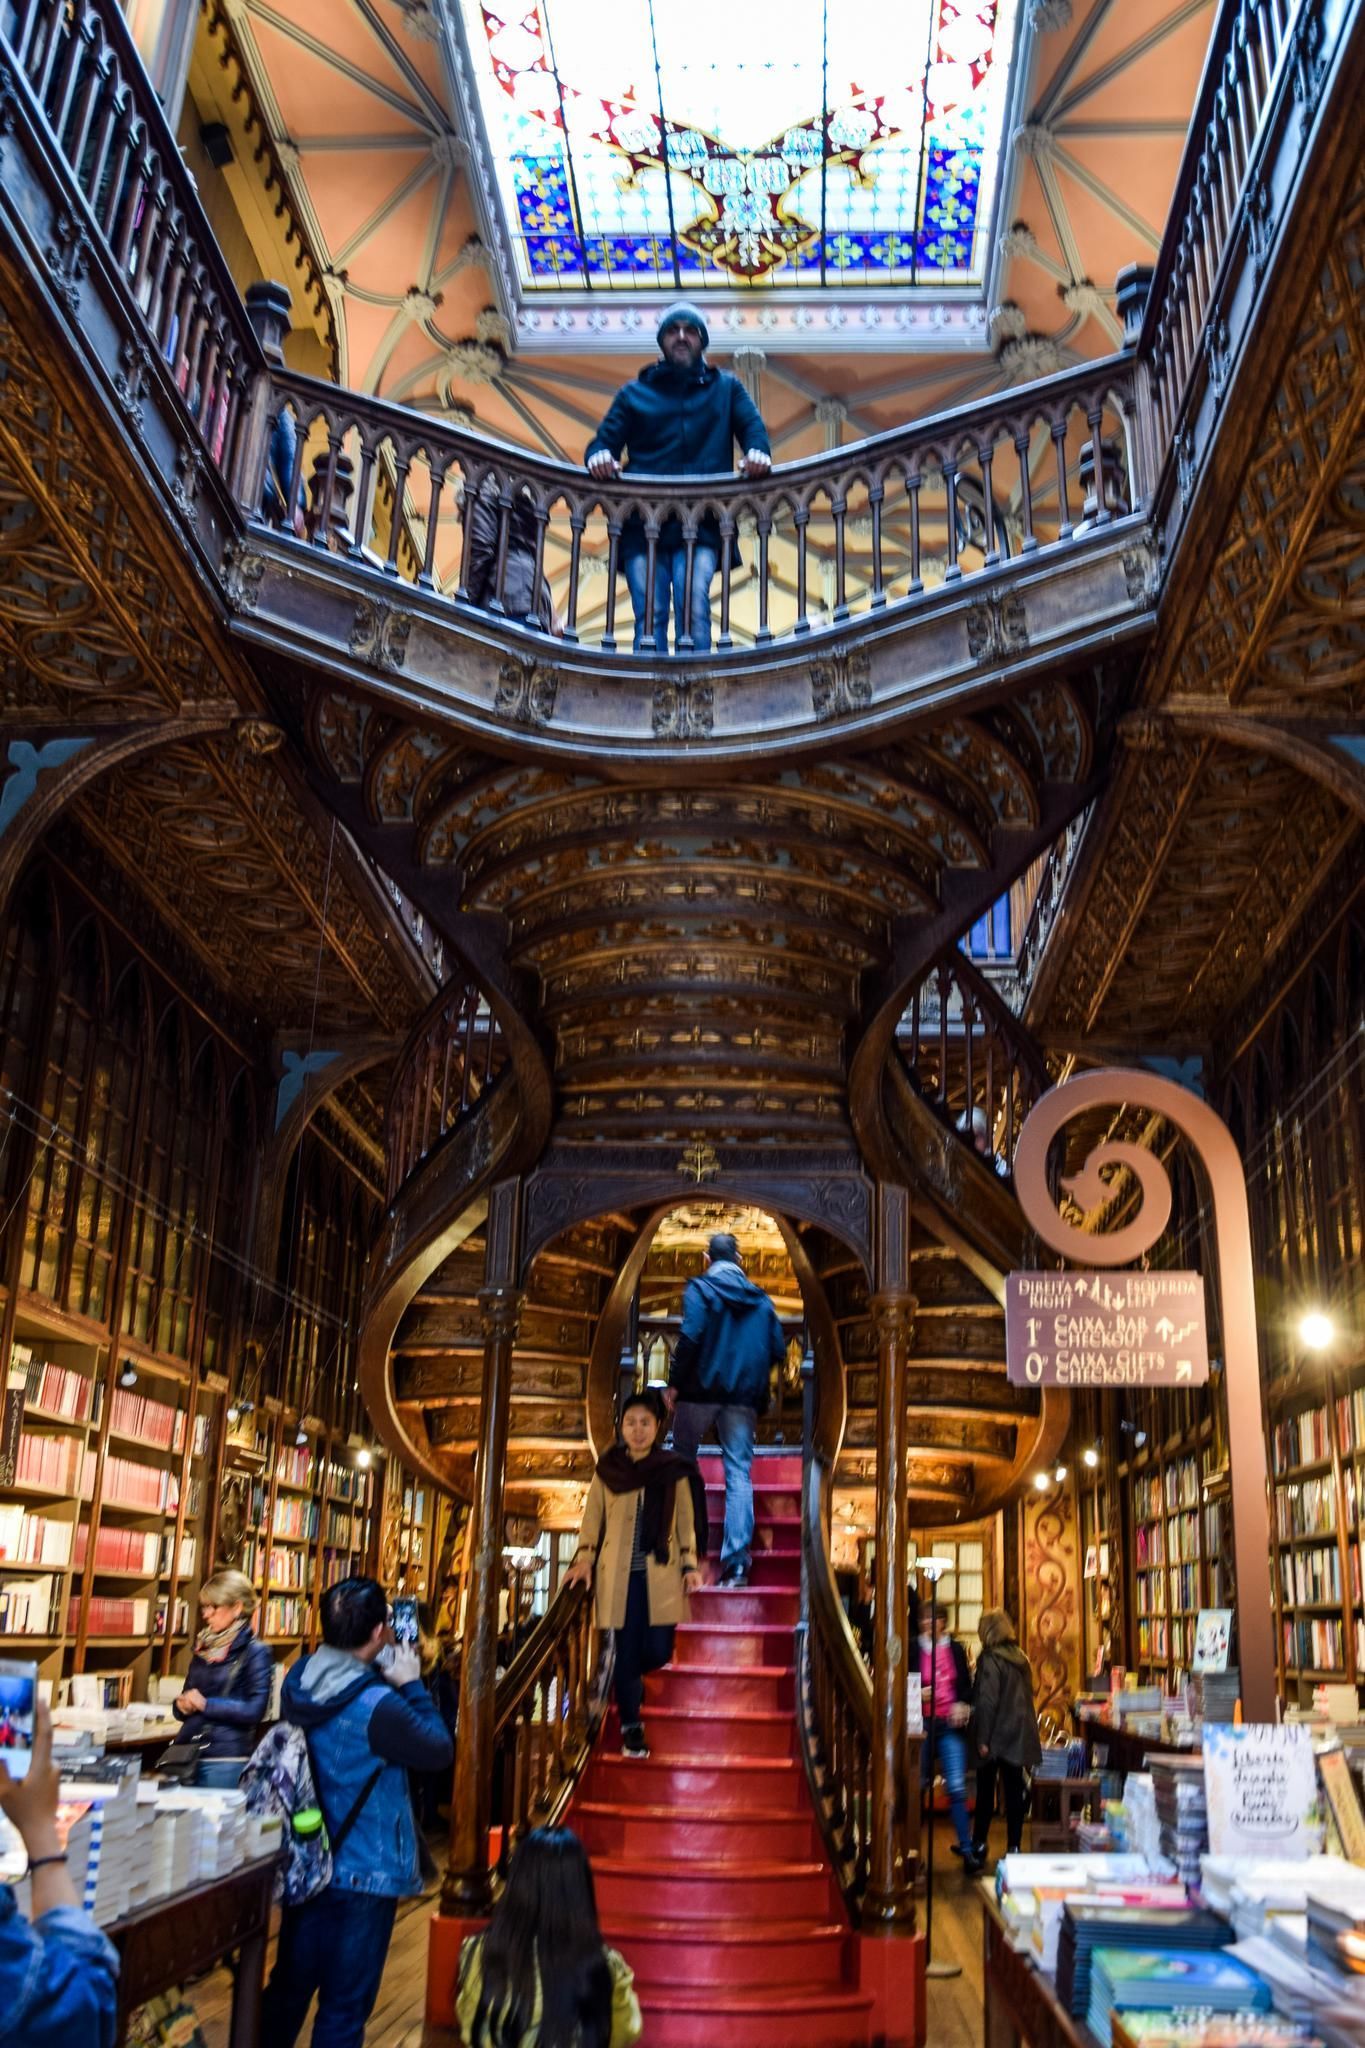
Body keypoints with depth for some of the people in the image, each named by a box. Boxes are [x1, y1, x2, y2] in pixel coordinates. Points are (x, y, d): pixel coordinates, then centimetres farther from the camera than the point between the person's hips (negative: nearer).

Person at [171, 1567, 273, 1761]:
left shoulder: (256, 1651, -8)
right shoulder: (203, 1648, 12)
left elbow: (255, 1710, -16)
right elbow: (187, 1697, 17)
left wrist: (206, 1704, -17)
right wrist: (182, 1705, -5)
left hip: (229, 1752, -6)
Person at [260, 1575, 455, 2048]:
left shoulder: (298, 1680, -7)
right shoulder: (377, 1705, -28)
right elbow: (440, 1751, -15)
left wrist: (384, 1677, 1)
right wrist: (411, 1685, -10)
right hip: (365, 1872, -7)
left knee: (289, 1986, 21)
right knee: (345, 2005, 9)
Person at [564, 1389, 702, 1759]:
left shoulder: (674, 1470, 1)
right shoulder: (607, 1470, 1)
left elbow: (686, 1522, 5)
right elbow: (592, 1518, 7)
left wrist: (689, 1565, 1)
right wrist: (585, 1558, -1)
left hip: (661, 1574, 0)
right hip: (619, 1574, 0)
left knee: (657, 1651, -1)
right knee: (627, 1650, 1)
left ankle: (631, 1681, 34)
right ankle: (631, 1727, 17)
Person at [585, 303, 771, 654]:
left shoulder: (726, 388, 24)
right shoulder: (633, 393, 23)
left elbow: (753, 428, 11)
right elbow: (605, 439, 14)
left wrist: (758, 453, -15)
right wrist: (599, 455, -13)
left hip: (703, 523, -1)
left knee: (693, 602, -23)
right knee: (649, 614, -12)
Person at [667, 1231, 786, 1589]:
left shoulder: (699, 1288, -3)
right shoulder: (761, 1299, 11)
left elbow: (690, 1336, -16)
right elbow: (778, 1350, 8)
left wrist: (675, 1383, -10)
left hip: (700, 1389, -3)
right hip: (744, 1398, 3)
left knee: (682, 1462, 15)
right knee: (739, 1473, 1)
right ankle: (736, 1559, -9)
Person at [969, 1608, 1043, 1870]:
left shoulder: (989, 1660, -14)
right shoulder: (1020, 1658, 7)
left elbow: (986, 1701, -18)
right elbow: (1027, 1697, 15)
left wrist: (982, 1739, -15)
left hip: (996, 1738, -5)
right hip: (1019, 1737, 6)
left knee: (985, 1794, 6)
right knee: (1014, 1793, 8)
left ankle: (979, 1849, 12)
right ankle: (1014, 1848, 8)